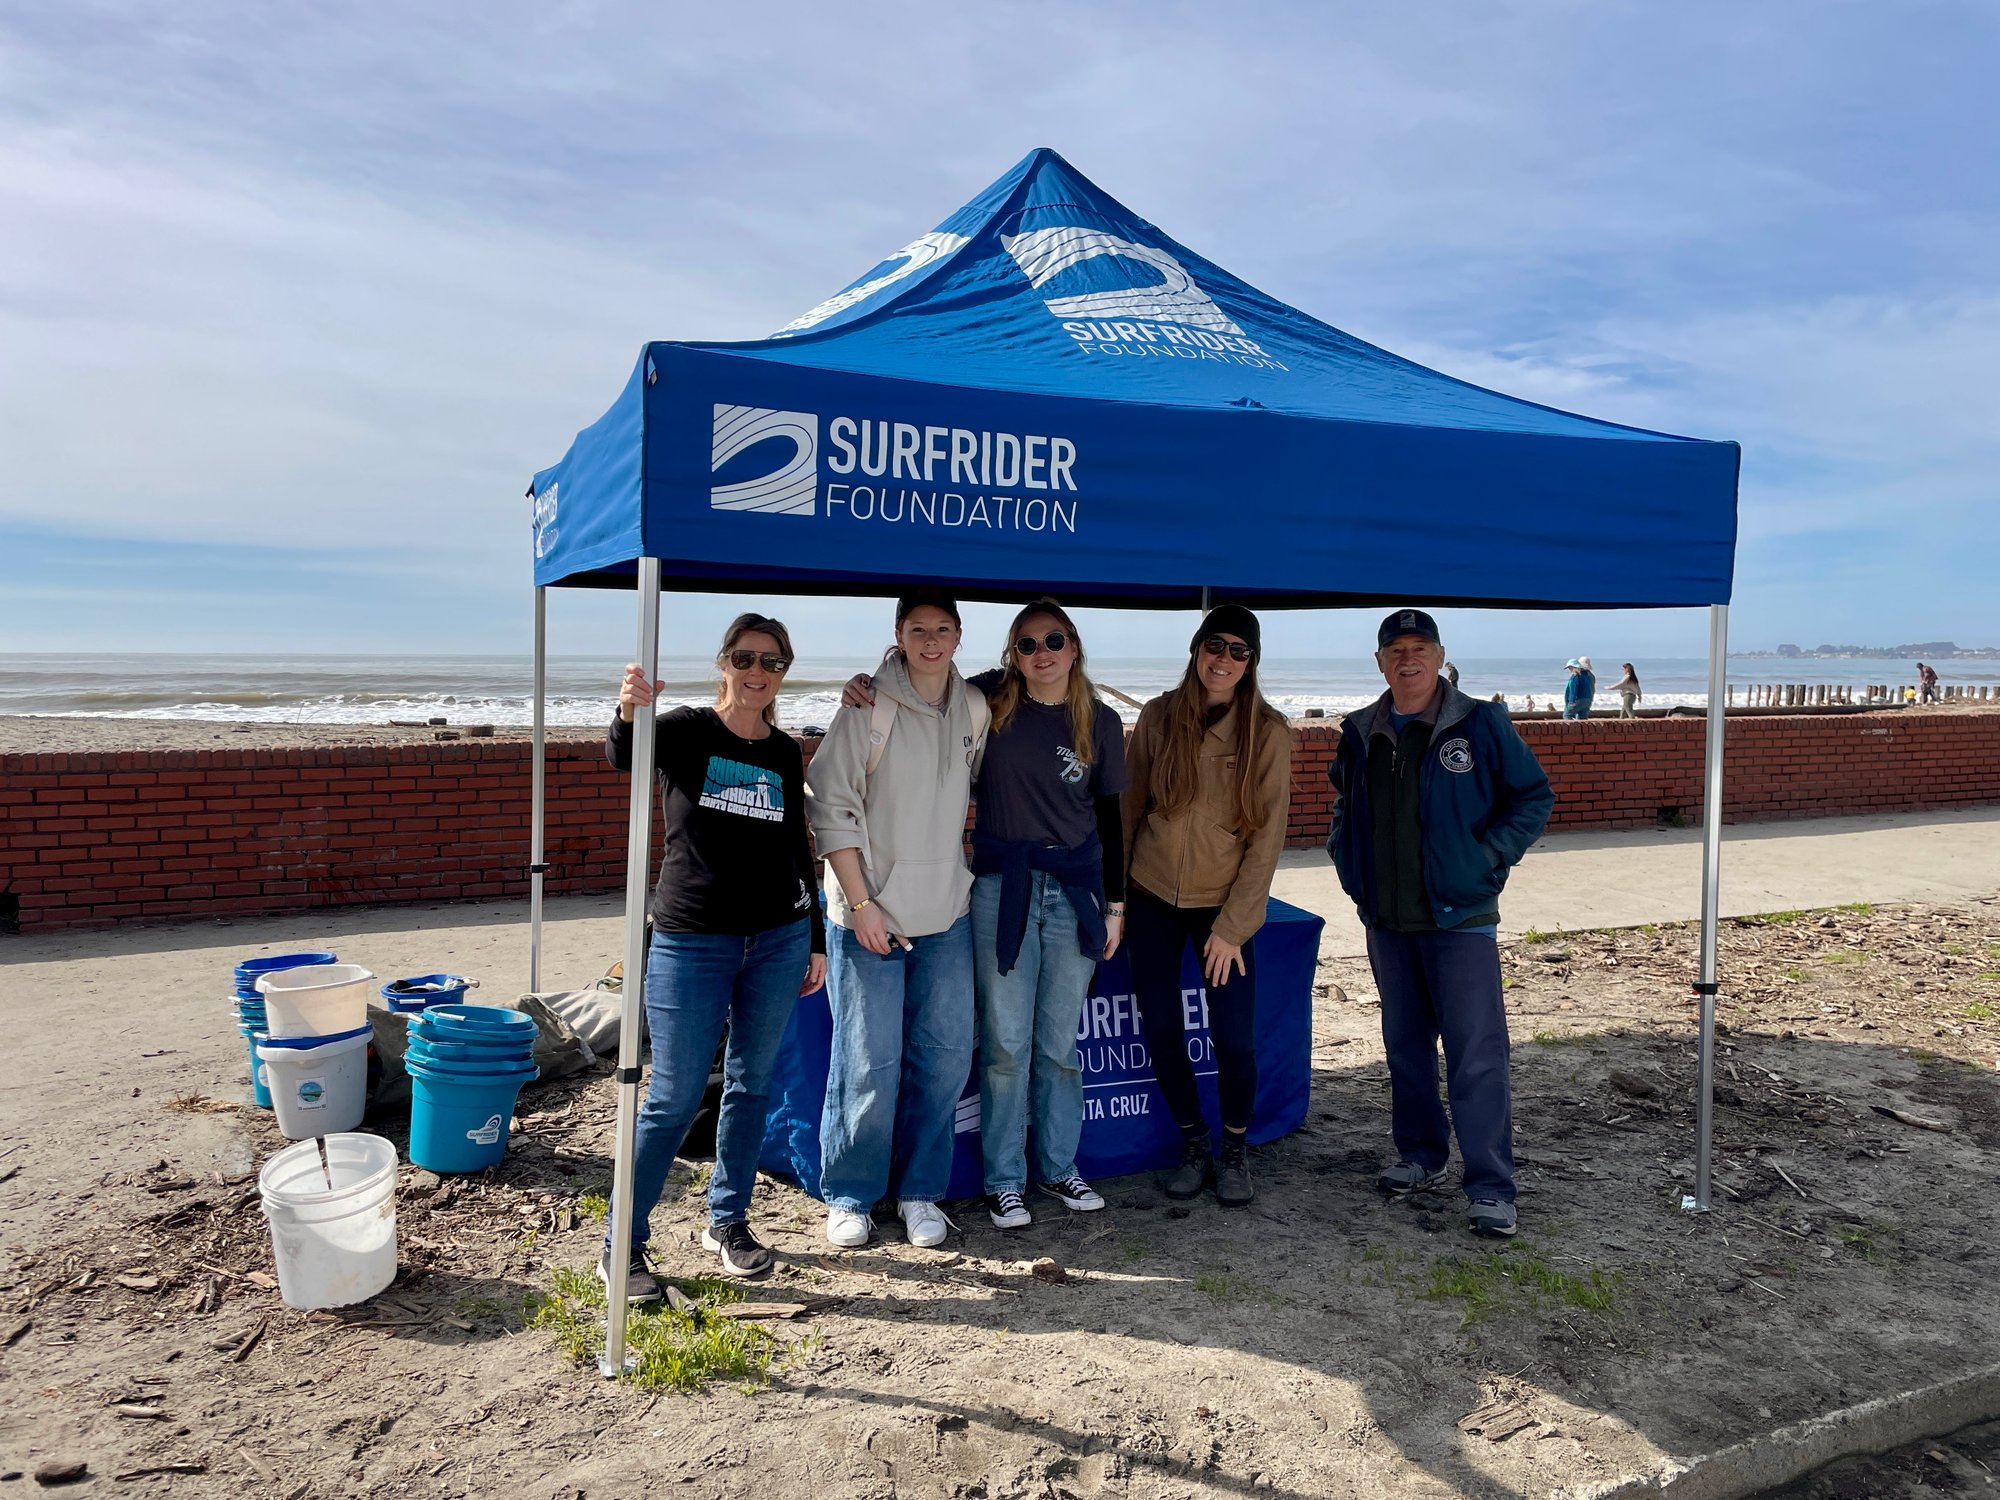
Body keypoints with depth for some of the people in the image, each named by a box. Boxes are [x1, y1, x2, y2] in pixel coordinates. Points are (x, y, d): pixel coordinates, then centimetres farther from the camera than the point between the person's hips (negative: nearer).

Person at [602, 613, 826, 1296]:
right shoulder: (687, 731, -4)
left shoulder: (786, 753, 8)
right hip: (691, 942, -4)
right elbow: (623, 756, -26)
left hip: (778, 940, 4)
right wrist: (628, 714, -49)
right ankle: (621, 1244, 14)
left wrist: (815, 941, 13)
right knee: (675, 1098, -2)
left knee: (751, 1085, 13)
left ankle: (728, 1221, 29)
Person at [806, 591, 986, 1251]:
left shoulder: (975, 708, 6)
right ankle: (849, 1196, 20)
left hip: (947, 913, 5)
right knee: (871, 1062, 0)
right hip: (870, 913, -5)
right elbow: (830, 806, -10)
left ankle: (919, 1190, 25)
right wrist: (861, 903, -13)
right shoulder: (869, 707, -9)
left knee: (946, 1054, 8)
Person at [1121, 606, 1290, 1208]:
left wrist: (1232, 927, -11)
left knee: (1234, 1038, -5)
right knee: (1160, 1031, 5)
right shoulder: (1158, 717, -1)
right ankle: (1193, 1142, 28)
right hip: (1152, 898, 2)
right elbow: (1129, 809, 5)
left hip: (1224, 907, -2)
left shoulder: (1269, 732, -7)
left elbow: (1267, 837, -8)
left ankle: (1235, 1150, 22)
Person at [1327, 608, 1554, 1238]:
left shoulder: (1480, 725, -5)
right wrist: (1346, 857, 12)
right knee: (1405, 1044, 15)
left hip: (1460, 918, -5)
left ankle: (1490, 1187, 3)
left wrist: (1488, 856, -10)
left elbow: (1535, 797, -1)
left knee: (1477, 1055, -5)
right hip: (1386, 920, 5)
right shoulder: (1361, 734, 8)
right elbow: (1345, 804, 26)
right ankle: (1420, 1154, 31)